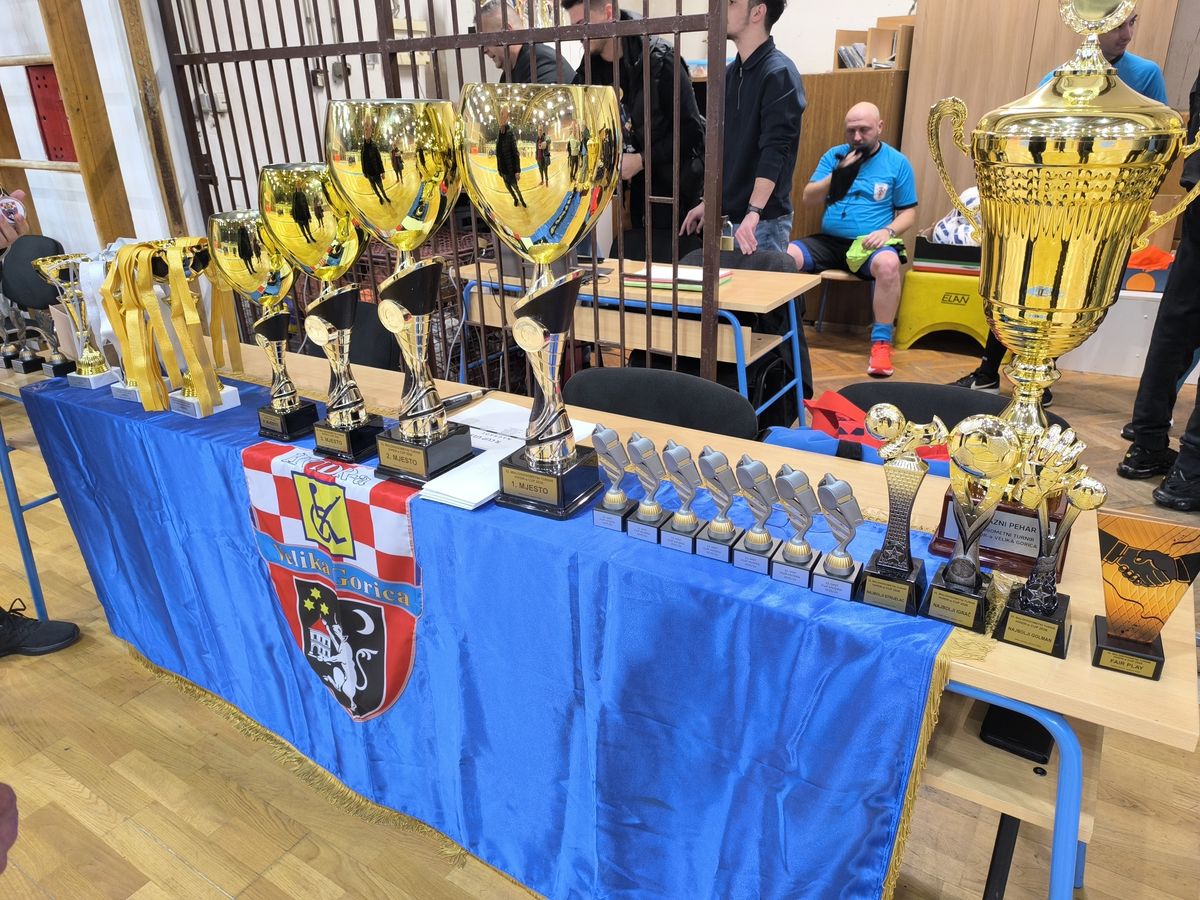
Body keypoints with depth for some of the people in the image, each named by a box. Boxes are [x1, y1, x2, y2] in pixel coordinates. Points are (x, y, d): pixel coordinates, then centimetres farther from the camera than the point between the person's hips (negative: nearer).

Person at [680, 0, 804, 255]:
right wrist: (708, 202, 19)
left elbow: (775, 151, -21)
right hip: (730, 214, 8)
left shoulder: (778, 73, -11)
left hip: (764, 219, -7)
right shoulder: (730, 74, 13)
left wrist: (753, 213, -30)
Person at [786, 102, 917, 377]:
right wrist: (838, 174, -11)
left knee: (888, 264, -37)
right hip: (828, 241, 2)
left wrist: (888, 231, -13)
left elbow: (908, 212, 8)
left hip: (870, 244, -2)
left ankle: (881, 342, -25)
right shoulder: (833, 155, 12)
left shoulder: (897, 162, 7)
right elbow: (808, 198, 4)